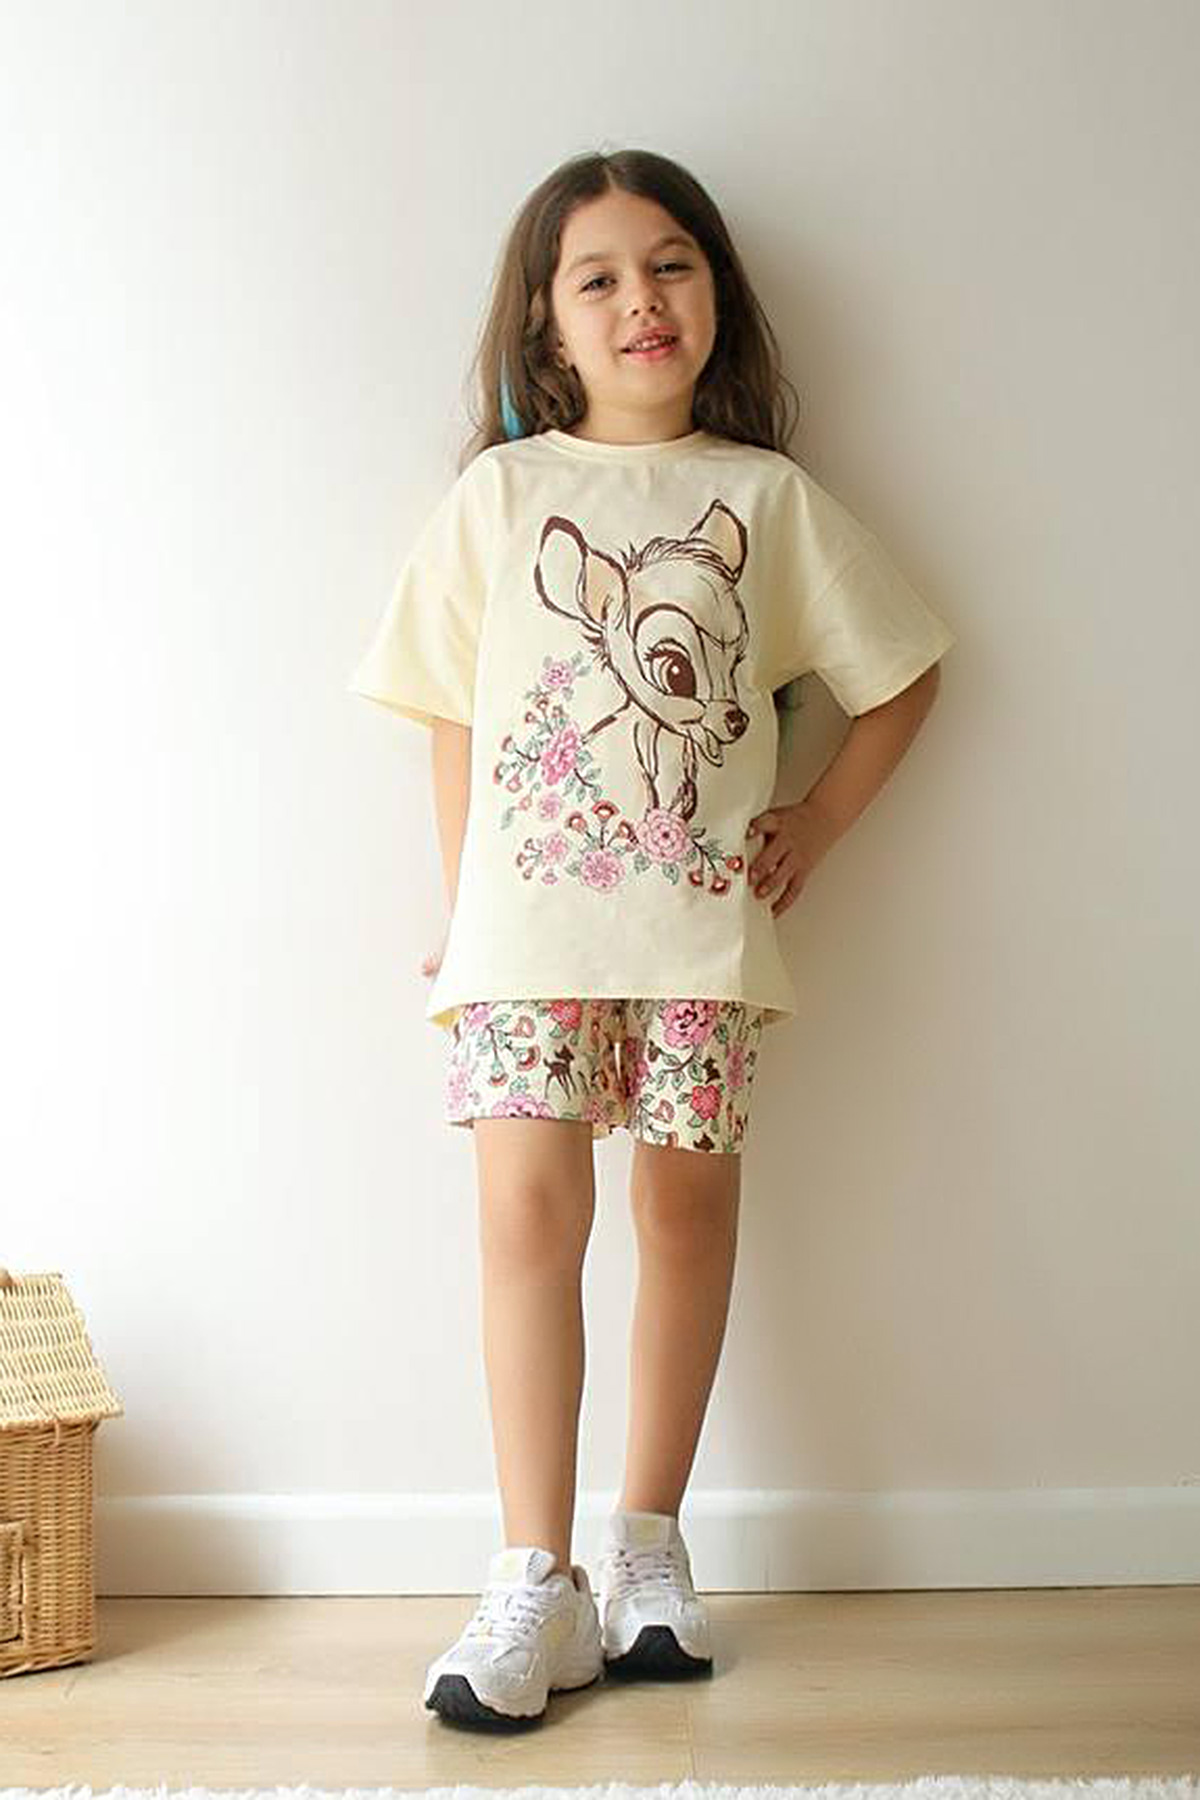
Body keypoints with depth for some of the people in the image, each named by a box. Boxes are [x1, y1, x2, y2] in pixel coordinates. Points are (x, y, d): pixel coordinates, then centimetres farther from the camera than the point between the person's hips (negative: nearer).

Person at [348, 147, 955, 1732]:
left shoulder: (771, 498, 8)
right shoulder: (496, 495, 8)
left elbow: (902, 668, 15)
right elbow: (454, 713, 10)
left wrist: (820, 823, 6)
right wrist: (462, 897, 5)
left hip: (705, 917, 1)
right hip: (530, 911, 0)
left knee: (690, 1208, 4)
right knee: (529, 1210, -9)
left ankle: (649, 1545, 19)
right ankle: (536, 1582, -1)